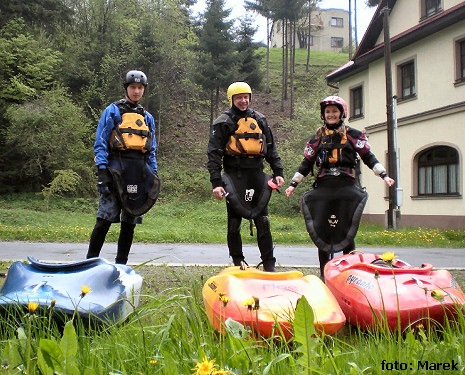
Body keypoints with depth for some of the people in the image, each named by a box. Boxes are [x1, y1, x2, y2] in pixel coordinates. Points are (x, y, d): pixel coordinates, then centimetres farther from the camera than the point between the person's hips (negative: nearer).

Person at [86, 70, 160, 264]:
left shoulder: (147, 117, 19)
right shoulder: (113, 111, 5)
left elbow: (152, 151, 21)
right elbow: (100, 143, -2)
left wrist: (154, 176, 12)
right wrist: (102, 172, -12)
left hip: (139, 173, 5)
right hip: (116, 168, -4)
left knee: (130, 222, 6)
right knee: (105, 219, -10)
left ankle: (121, 265, 15)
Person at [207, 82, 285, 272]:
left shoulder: (259, 119, 14)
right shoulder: (223, 122, 2)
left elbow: (271, 148, 18)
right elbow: (214, 154, -3)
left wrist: (278, 172, 8)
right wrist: (216, 182, -12)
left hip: (257, 174, 3)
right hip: (234, 175, -3)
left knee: (262, 221, 3)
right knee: (234, 222, 3)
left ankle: (269, 264, 10)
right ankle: (237, 261, 17)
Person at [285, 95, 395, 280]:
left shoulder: (353, 135, 10)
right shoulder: (317, 138, 15)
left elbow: (369, 157, 7)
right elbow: (306, 164, 16)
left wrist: (384, 175, -4)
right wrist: (293, 184, 11)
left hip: (347, 188, -2)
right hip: (323, 188, 2)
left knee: (347, 231, -3)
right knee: (322, 230, -1)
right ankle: (324, 273, 8)